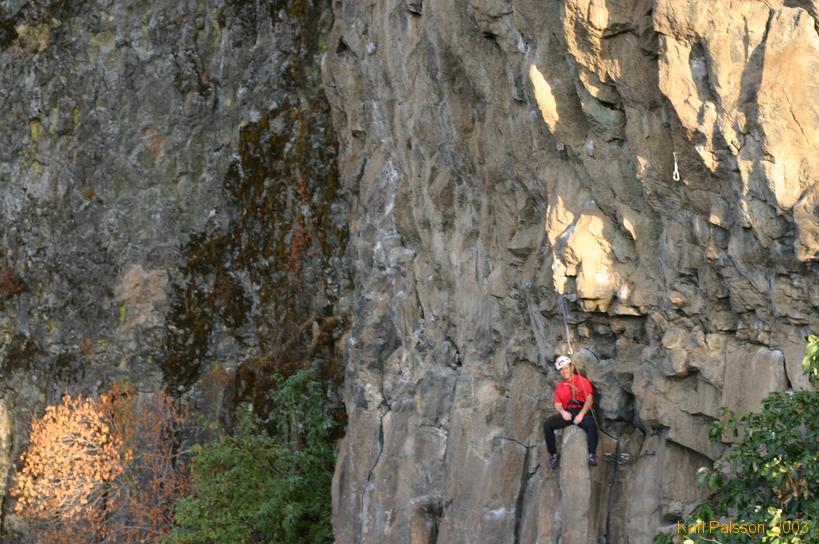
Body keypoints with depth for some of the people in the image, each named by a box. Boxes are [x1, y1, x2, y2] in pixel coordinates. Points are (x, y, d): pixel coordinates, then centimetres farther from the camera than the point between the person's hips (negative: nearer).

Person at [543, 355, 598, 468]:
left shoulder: (582, 381, 7)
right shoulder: (560, 387, 20)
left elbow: (589, 399, -3)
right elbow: (557, 404, 12)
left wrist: (581, 414, -18)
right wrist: (562, 412, -13)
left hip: (582, 411, -4)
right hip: (567, 413, 4)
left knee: (591, 425, -38)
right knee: (547, 424, -21)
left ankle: (592, 455, -36)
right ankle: (553, 454, -15)